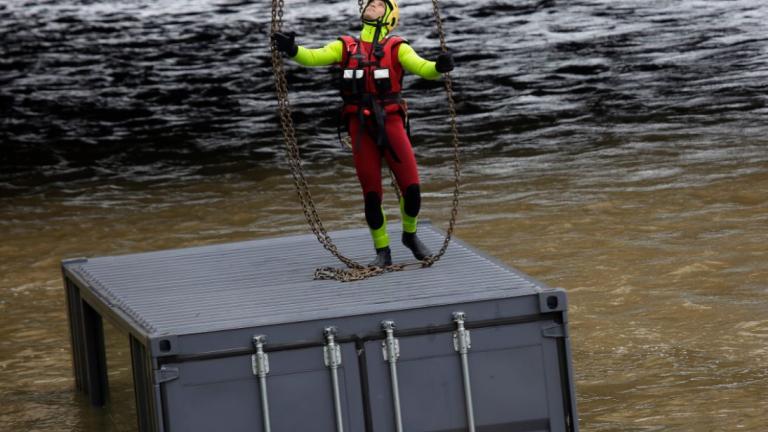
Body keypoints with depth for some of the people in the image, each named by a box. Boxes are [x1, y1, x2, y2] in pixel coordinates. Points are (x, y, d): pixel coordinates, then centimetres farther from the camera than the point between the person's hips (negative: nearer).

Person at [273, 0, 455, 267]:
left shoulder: (396, 48, 6)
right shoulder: (345, 47, 11)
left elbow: (423, 69, -6)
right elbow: (314, 57, 0)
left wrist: (440, 67, -30)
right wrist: (292, 50, -22)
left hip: (390, 124, -1)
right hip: (360, 128, 1)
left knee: (411, 188, -5)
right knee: (371, 195, 1)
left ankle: (410, 235, 23)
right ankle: (382, 252, 14)